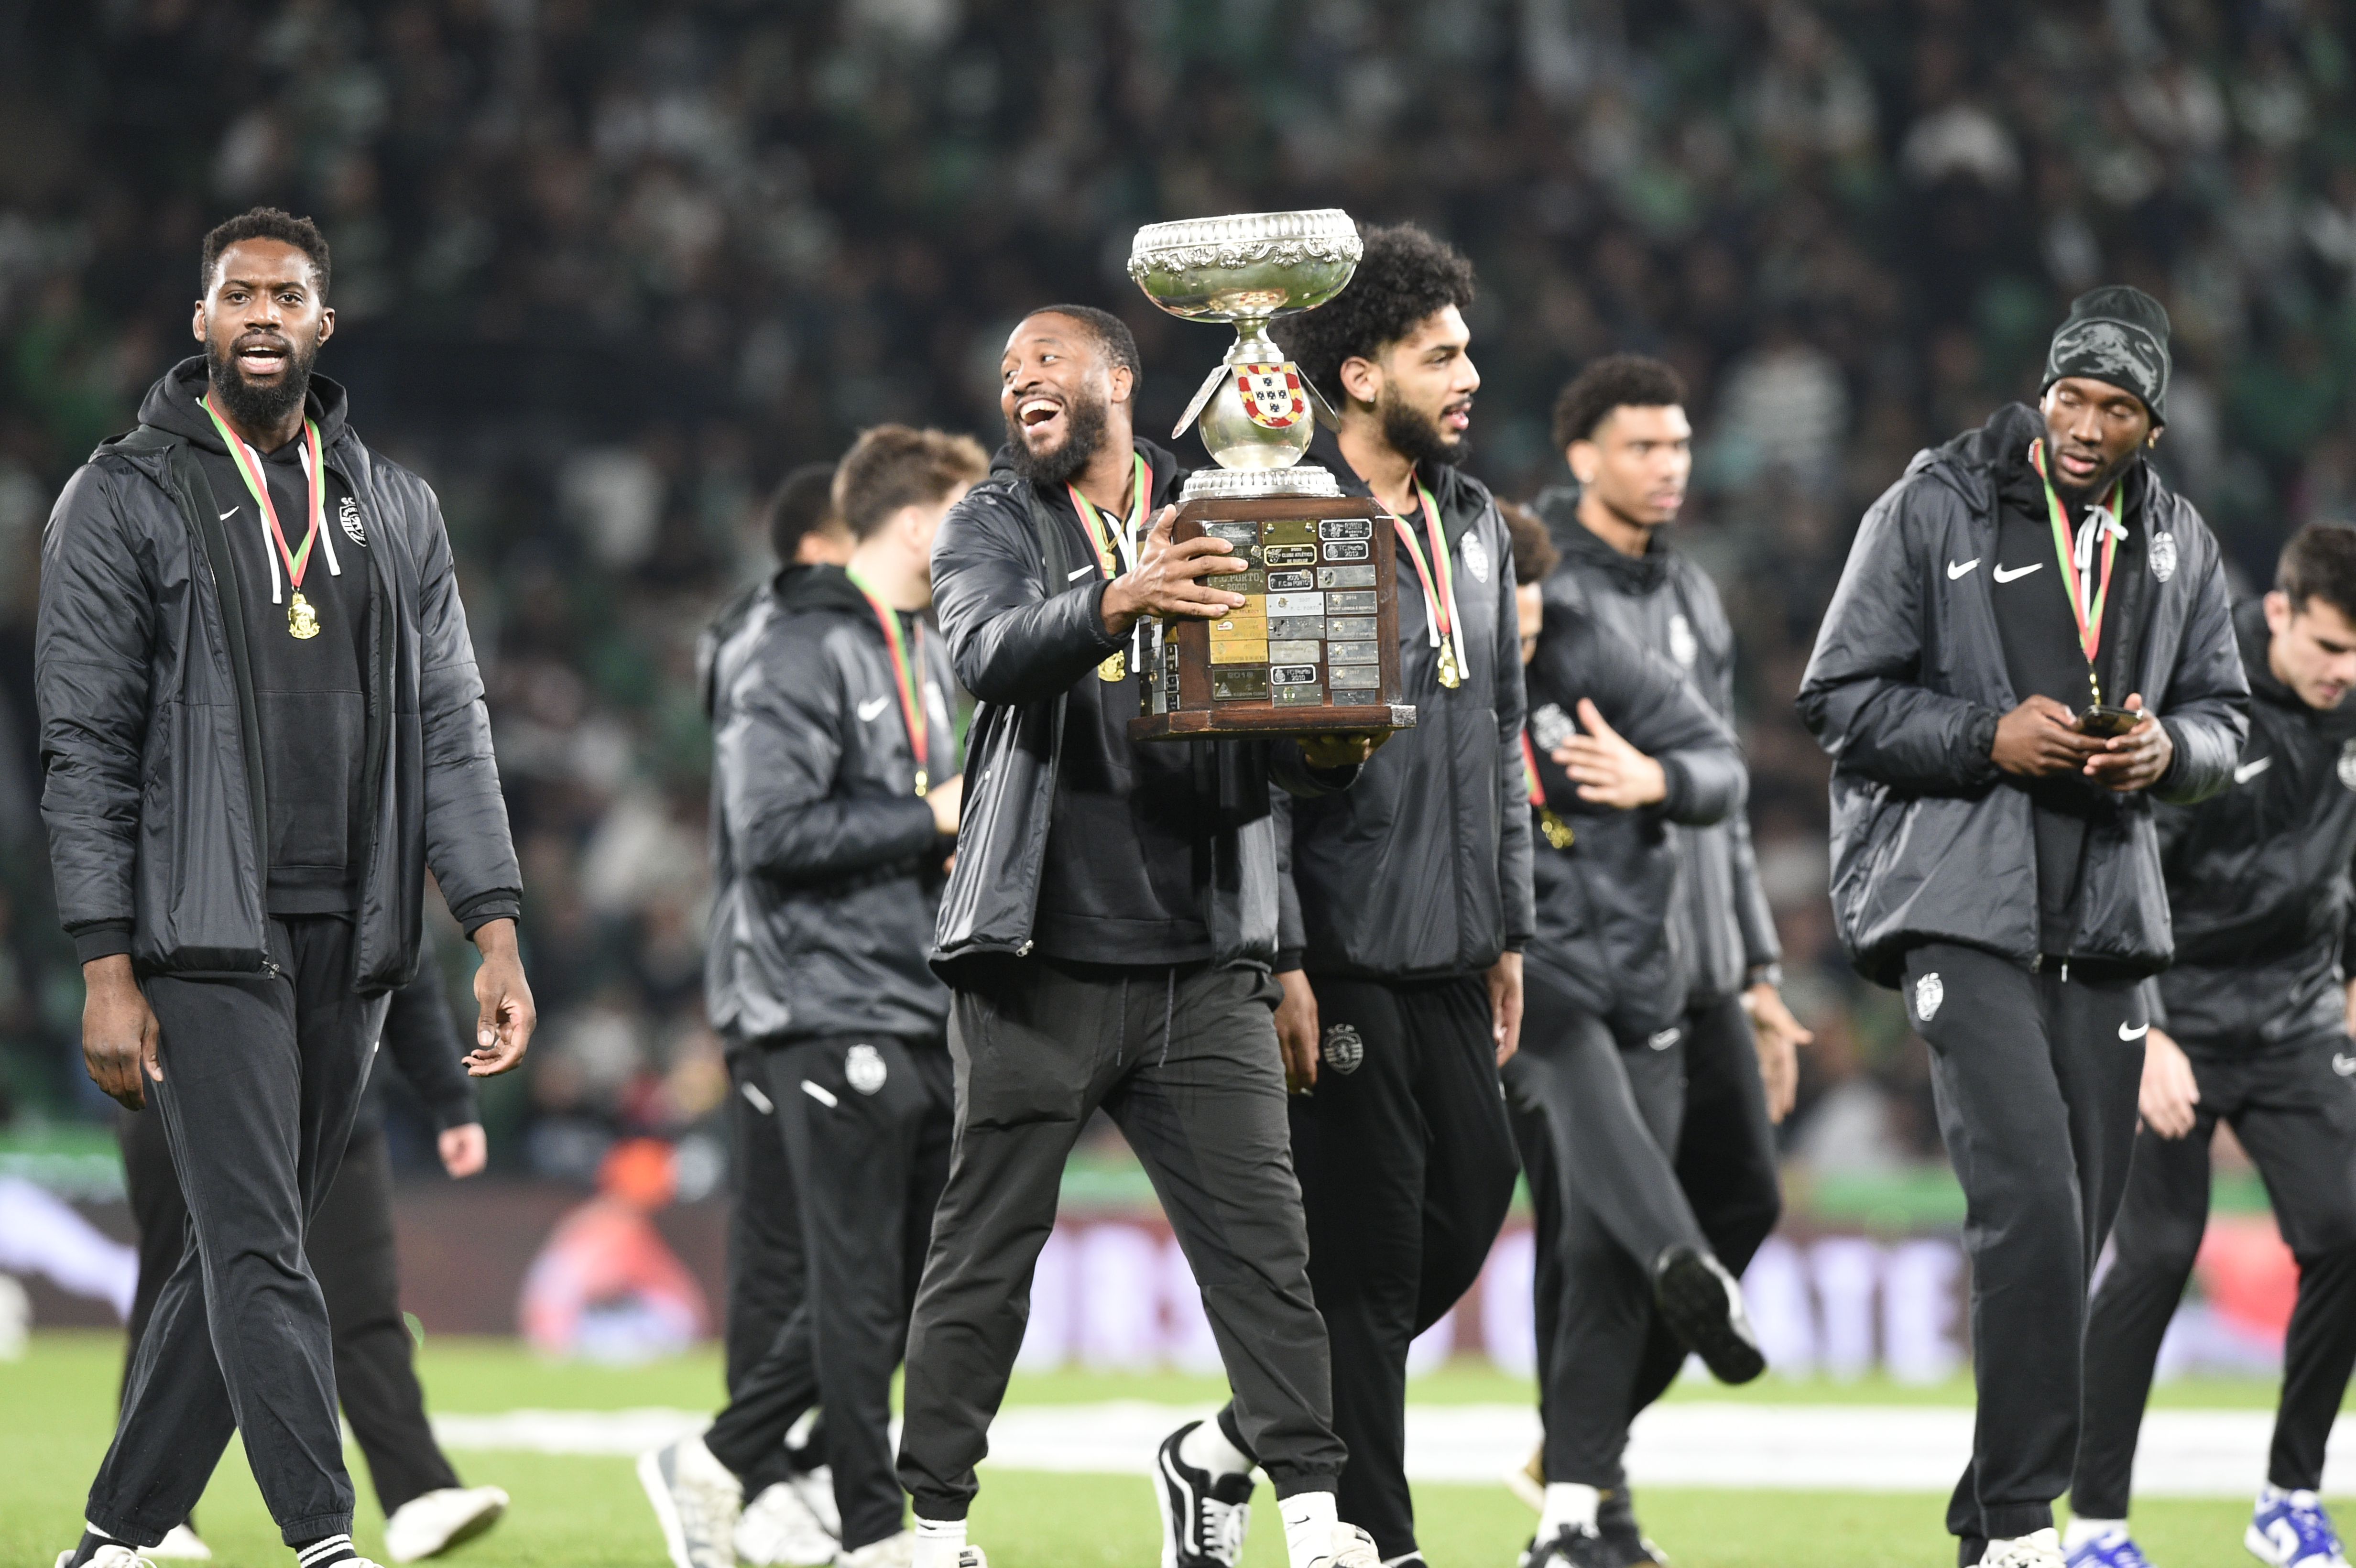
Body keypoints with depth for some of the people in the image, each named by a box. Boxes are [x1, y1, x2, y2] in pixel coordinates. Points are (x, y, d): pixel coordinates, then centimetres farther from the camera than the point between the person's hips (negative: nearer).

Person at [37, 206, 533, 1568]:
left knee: (246, 1249, 8)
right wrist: (107, 969, -10)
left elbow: (450, 728, 11)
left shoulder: (394, 508, 13)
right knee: (260, 1252, -11)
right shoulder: (126, 499, 0)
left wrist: (497, 930, 0)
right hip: (205, 940, -5)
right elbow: (89, 747, -3)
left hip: (351, 943, 5)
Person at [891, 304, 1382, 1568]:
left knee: (1259, 1236, -5)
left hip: (1201, 961, 2)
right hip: (1039, 963, -2)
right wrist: (1114, 607, -33)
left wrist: (1329, 752, -12)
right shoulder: (991, 527, 7)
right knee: (986, 1246, 3)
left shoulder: (1216, 526, 13)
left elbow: (1281, 737, 12)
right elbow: (987, 653, -15)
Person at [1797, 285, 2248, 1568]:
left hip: (2105, 920, 6)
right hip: (1964, 911, -6)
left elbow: (2223, 714, 18)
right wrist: (1992, 739, -16)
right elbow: (1840, 699, -2)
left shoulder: (2177, 545, 13)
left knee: (2075, 1227, 7)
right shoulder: (1933, 511, -2)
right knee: (2030, 1206, -19)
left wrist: (2168, 747, -6)